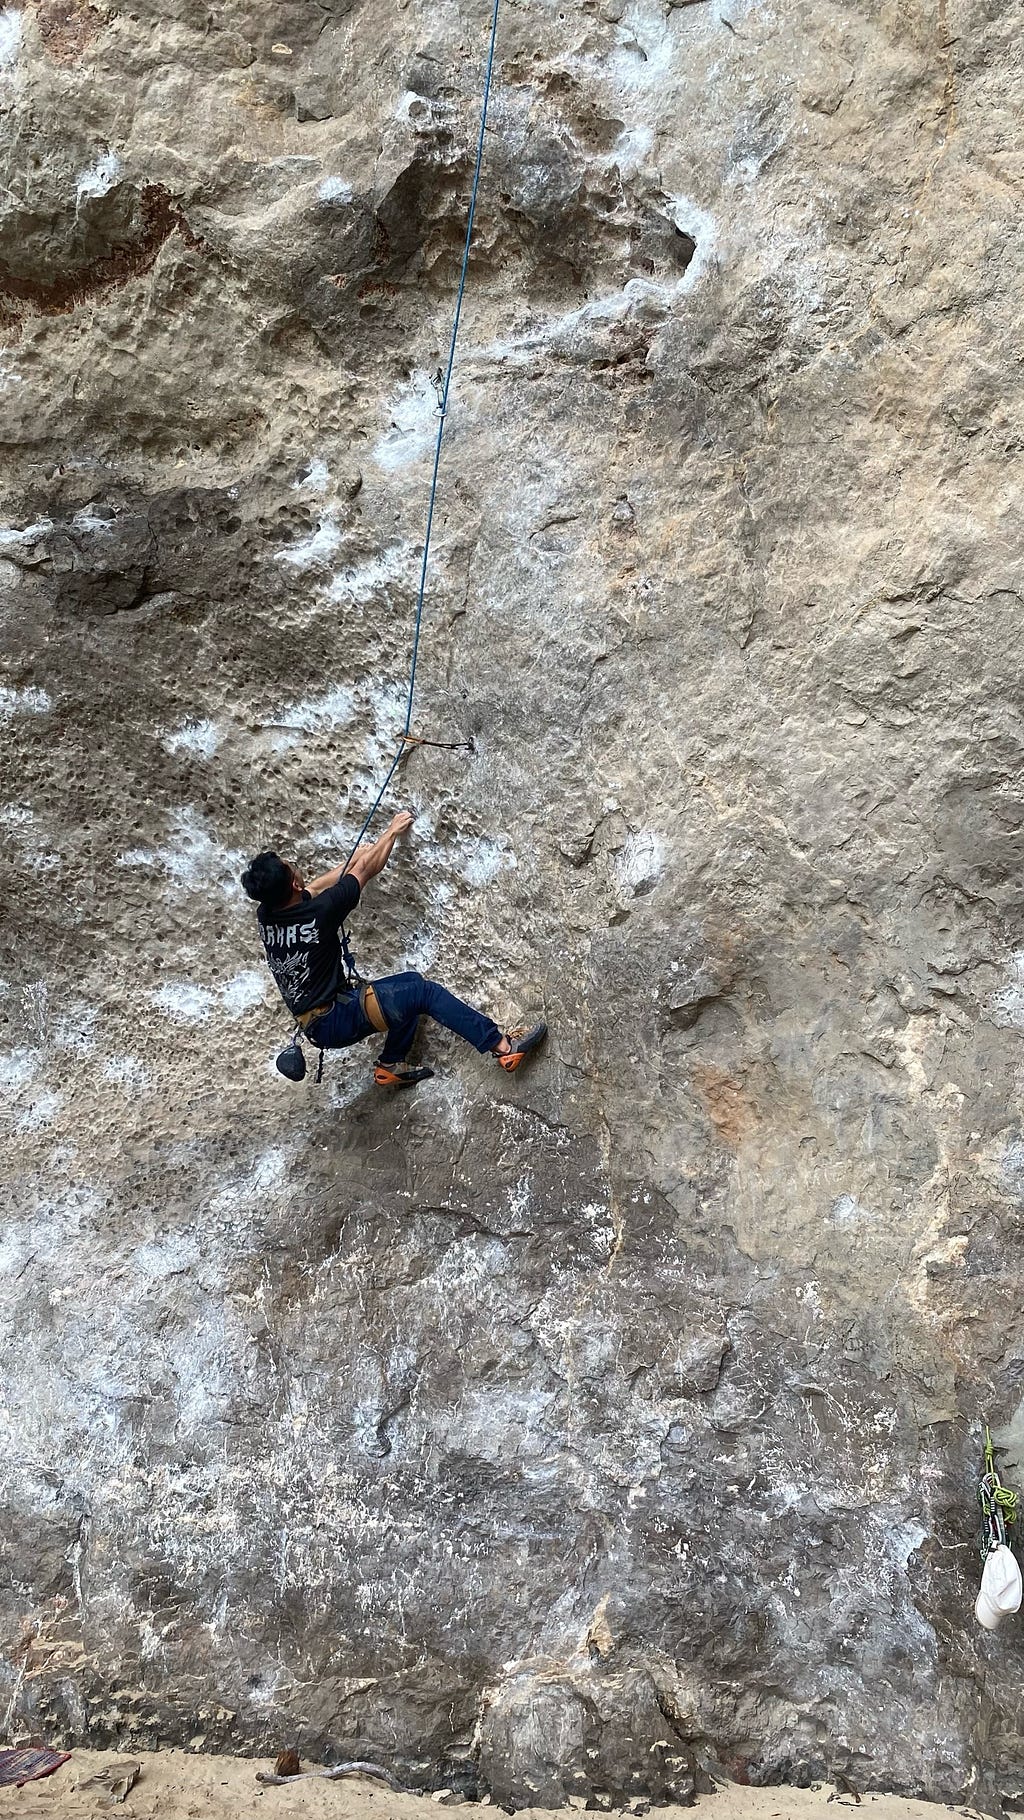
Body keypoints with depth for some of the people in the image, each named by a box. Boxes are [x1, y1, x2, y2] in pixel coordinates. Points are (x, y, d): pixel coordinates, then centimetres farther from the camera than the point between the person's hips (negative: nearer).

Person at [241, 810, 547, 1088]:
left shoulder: (265, 916, -3)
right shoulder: (318, 912, -24)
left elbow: (312, 888, 17)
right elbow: (367, 869, -7)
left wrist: (356, 857, 30)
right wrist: (393, 831, 11)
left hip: (313, 1024, 8)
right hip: (336, 1021, -8)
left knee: (411, 982, 18)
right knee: (426, 992, -8)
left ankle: (390, 1066, 20)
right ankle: (504, 1047, -8)